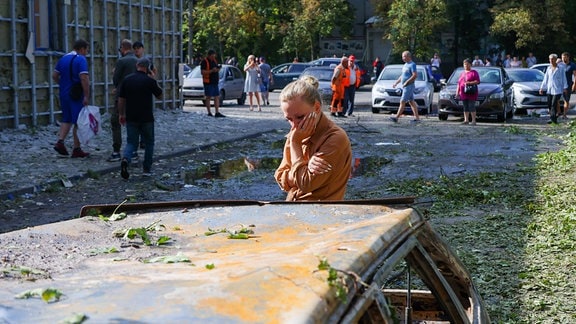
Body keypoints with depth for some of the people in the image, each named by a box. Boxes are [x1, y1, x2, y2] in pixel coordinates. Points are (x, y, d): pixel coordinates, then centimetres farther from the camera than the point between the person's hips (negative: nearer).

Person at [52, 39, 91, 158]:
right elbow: (84, 78, -22)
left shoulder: (63, 59, 10)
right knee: (78, 122, 2)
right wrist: (86, 96, -20)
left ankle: (60, 141, -1)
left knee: (66, 120, 17)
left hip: (64, 94, 7)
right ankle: (76, 149, 5)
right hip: (77, 95, -7)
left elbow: (54, 76, 14)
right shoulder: (81, 60, -12)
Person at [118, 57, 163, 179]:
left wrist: (121, 114, 14)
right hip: (147, 118, -2)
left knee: (131, 142, 8)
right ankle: (147, 169, 16)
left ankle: (125, 159, -21)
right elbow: (159, 95, 5)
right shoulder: (150, 80, -10)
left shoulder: (127, 80, 0)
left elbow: (121, 99, 3)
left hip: (131, 118, 2)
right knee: (149, 143, 14)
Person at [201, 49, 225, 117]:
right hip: (208, 82, -7)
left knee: (217, 97, 2)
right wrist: (212, 71, -22)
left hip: (215, 82, 7)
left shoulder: (214, 61, 16)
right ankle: (209, 113, 1)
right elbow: (203, 72, -14)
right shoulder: (204, 62, -7)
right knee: (208, 97, -2)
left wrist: (218, 68, 0)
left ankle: (217, 113, 3)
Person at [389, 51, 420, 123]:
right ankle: (417, 117, 11)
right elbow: (402, 76, 25)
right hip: (406, 87, 10)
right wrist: (396, 83, 19)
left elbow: (415, 75, -21)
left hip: (409, 86, -10)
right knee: (411, 102, 9)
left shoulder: (412, 65, -12)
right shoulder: (405, 65, 16)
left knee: (402, 102, -9)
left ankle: (396, 117, -9)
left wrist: (406, 82, -21)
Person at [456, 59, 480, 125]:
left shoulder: (474, 72, 2)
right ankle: (466, 120, 9)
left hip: (471, 94, -6)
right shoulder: (462, 73, 21)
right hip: (463, 94, 6)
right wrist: (457, 92, 16)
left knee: (471, 107, -9)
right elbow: (459, 83, 22)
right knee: (465, 107, 6)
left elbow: (478, 81, -8)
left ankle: (473, 120, -5)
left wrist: (469, 83, -19)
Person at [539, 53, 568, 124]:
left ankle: (553, 118, -14)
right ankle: (553, 119, 11)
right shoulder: (548, 69, 14)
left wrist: (565, 87, -7)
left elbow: (564, 79, 0)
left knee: (554, 104, -14)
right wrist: (542, 88, 13)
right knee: (549, 105, 3)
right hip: (549, 90, 5)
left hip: (557, 90, -5)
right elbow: (545, 79, 17)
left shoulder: (560, 69, 0)